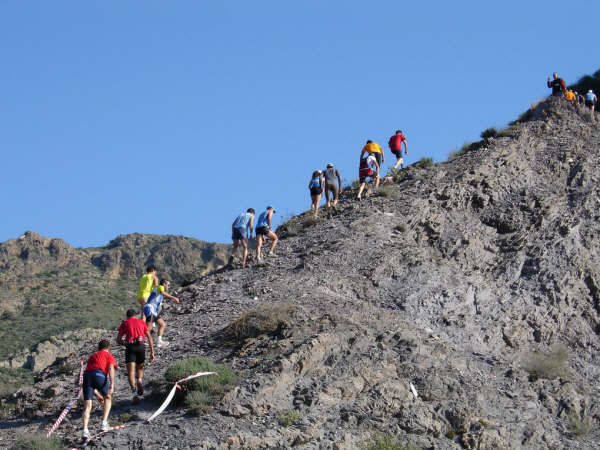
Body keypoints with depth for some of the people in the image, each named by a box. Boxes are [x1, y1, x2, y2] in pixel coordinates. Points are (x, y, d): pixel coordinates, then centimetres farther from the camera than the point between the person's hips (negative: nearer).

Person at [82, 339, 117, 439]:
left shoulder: (92, 357, 38)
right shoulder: (109, 356, 22)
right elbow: (111, 368, 1)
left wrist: (97, 394, 47)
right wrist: (112, 385, -11)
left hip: (87, 375, 4)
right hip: (99, 375, -4)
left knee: (87, 406, 1)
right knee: (108, 398, 22)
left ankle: (85, 430, -14)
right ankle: (104, 423, 12)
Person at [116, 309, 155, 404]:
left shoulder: (124, 323, 16)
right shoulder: (142, 322, 21)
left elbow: (118, 340, 13)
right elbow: (149, 338, 13)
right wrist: (152, 352, 12)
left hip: (130, 347, -2)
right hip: (141, 346, 2)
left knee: (131, 372, -7)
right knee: (140, 368, 25)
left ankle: (134, 392, -25)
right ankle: (140, 381, -4)